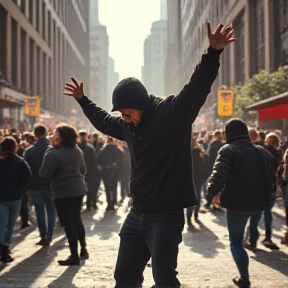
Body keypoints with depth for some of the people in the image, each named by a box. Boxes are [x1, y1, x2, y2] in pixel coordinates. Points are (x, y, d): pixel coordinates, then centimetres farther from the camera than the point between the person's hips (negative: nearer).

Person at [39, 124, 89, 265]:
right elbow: (83, 170, 15)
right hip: (79, 189, 8)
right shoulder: (77, 150, 5)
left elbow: (44, 174, -14)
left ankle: (74, 256, 3)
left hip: (63, 192, -7)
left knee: (68, 223, -1)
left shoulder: (54, 154, -20)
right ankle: (83, 249, 27)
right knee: (77, 219, 20)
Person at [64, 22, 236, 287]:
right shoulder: (129, 125, 11)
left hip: (166, 215, -8)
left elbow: (198, 86, -24)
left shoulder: (174, 112, -10)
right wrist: (82, 100, 42)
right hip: (137, 213, 8)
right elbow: (103, 121, 32)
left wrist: (213, 52, -39)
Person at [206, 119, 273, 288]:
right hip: (257, 203, 5)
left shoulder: (228, 150, -9)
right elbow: (269, 180, 8)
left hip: (236, 203, -5)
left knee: (236, 242, 9)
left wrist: (211, 193, -6)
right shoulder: (261, 151, 9)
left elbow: (219, 177, -23)